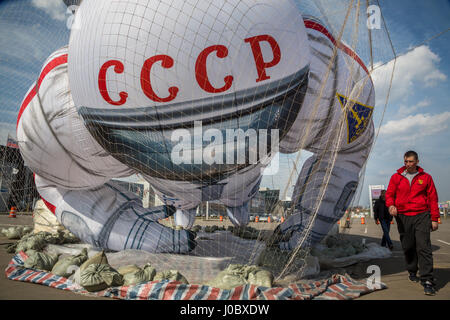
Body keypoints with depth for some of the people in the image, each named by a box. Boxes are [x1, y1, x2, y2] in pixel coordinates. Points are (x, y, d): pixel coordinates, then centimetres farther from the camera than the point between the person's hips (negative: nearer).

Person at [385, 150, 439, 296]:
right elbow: (389, 194, 8)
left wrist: (434, 218, 4)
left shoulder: (425, 177, 5)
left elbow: (433, 198, 7)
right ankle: (412, 272, 31)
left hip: (422, 216, -2)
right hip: (403, 216, 2)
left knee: (423, 247, -10)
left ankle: (427, 280, -7)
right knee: (408, 247, 10)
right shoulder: (396, 177, 7)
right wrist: (391, 205, -14)